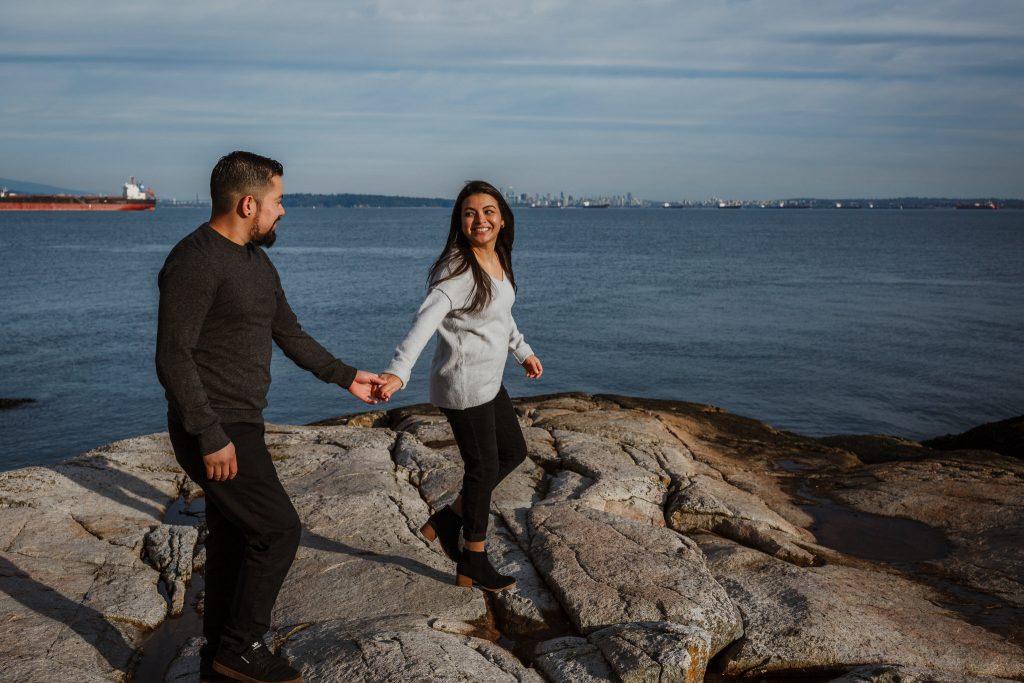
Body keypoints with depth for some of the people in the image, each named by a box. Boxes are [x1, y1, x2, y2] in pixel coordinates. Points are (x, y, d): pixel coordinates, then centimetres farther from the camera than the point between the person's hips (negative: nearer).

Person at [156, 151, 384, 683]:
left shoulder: (256, 262, 12)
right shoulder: (196, 261, -18)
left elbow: (290, 336, 20)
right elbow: (173, 359, -22)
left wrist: (347, 377, 19)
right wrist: (211, 437, -23)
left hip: (240, 425, 9)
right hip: (213, 432, -9)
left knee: (233, 540, 15)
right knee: (278, 529, -7)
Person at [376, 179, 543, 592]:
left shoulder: (498, 258, 5)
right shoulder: (457, 268, -22)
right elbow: (425, 320, -36)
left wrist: (522, 351, 29)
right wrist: (398, 371, -49)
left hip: (489, 380, 9)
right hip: (464, 384, -9)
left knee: (513, 452, 20)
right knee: (484, 468, 3)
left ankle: (447, 519, 30)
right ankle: (473, 564, 22)